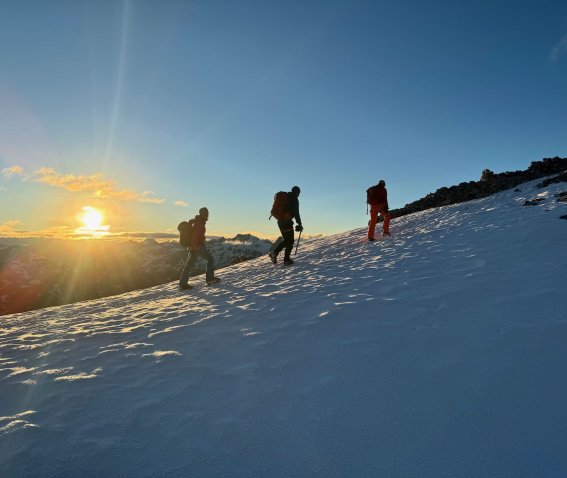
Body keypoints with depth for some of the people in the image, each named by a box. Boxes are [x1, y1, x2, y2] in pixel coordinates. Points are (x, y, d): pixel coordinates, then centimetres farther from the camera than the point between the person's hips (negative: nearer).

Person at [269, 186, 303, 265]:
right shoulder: (295, 199, -8)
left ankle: (274, 252, 5)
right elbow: (296, 213, -13)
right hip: (287, 222, -8)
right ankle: (286, 259, 2)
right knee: (290, 241, 3)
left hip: (280, 221, 8)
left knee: (286, 240, 19)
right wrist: (300, 224, -7)